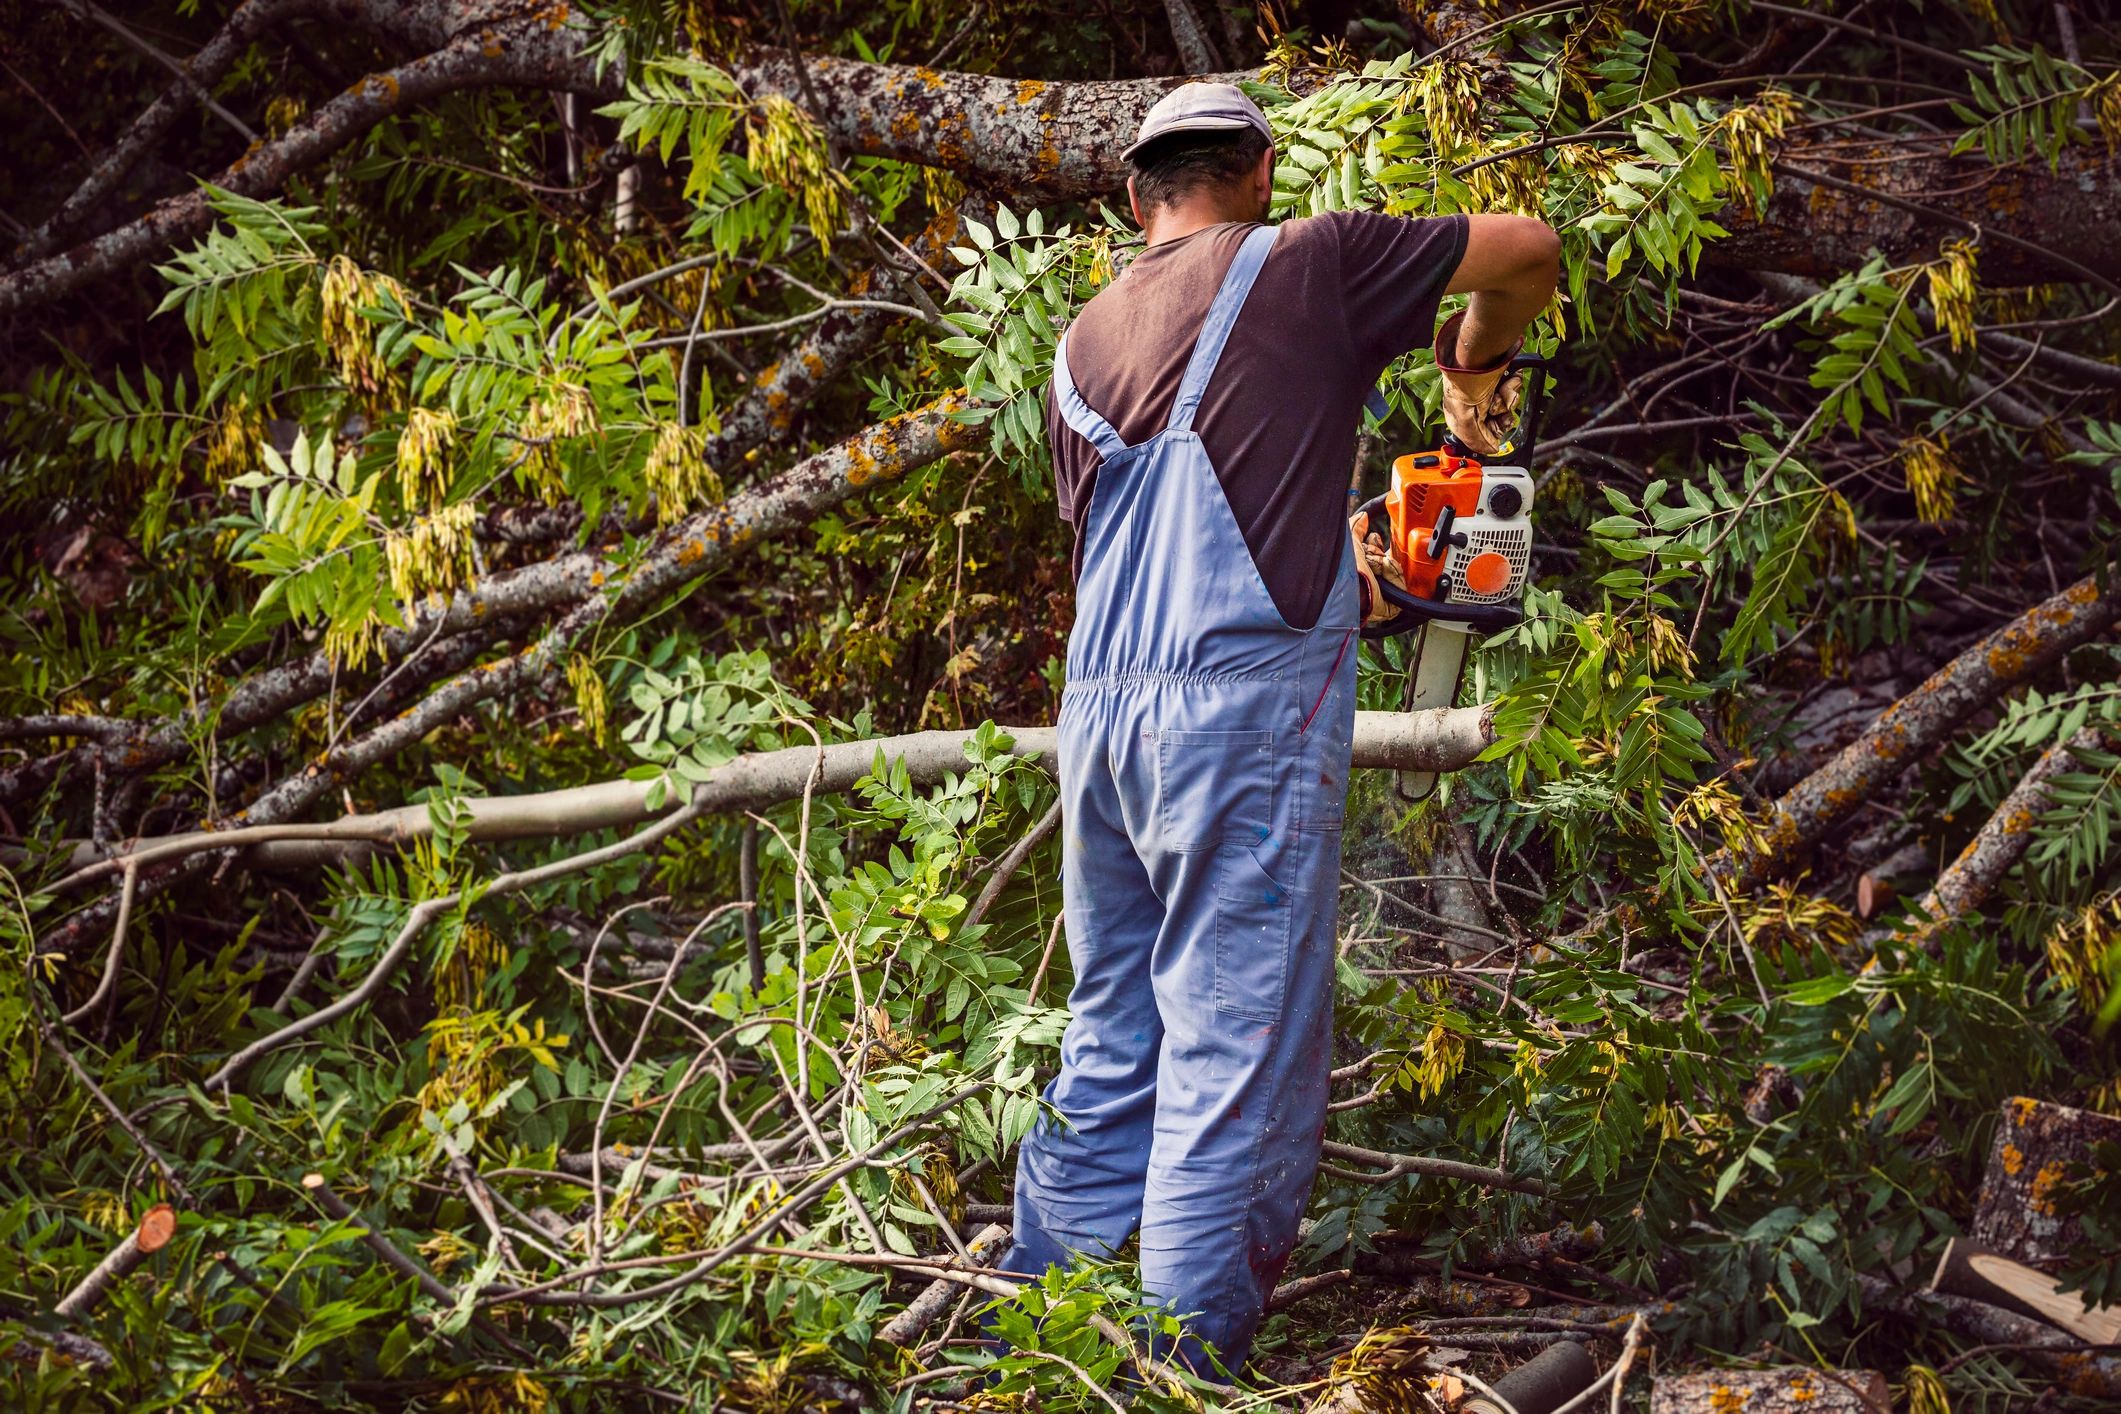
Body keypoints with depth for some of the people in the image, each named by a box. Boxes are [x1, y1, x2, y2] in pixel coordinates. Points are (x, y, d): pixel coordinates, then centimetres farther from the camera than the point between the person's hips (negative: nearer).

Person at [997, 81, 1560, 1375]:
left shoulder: (1083, 347, 18)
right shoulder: (1300, 265, 2)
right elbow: (1527, 250, 5)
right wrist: (1474, 365, 22)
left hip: (1102, 712, 6)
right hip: (1249, 708, -6)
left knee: (1110, 1060, 15)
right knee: (1237, 1069, -4)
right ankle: (1182, 1377, -6)